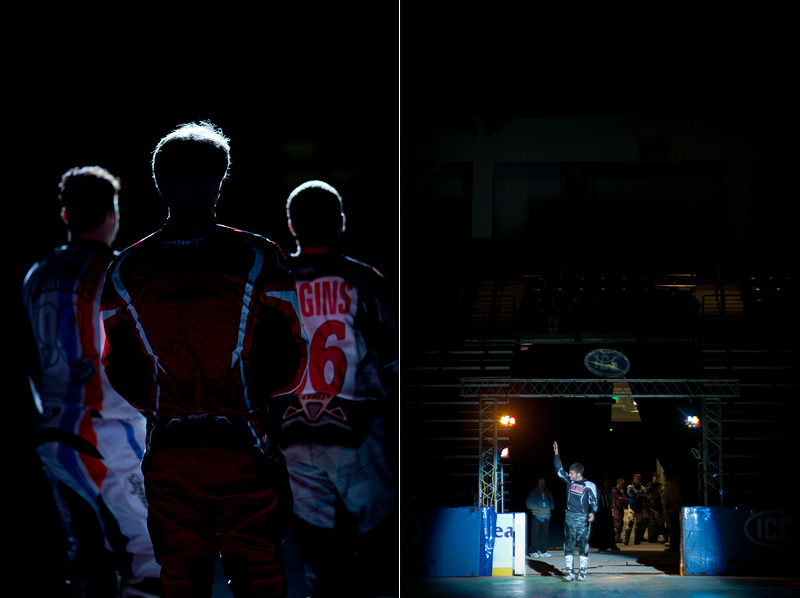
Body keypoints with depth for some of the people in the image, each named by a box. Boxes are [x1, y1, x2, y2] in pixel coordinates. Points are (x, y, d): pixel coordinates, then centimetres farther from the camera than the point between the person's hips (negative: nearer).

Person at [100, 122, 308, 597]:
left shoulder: (125, 272, 0)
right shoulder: (256, 260, -8)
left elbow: (123, 376, 6)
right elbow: (288, 365, -3)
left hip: (169, 452, 3)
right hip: (243, 448, -2)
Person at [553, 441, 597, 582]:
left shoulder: (589, 486, -6)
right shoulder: (569, 481, 8)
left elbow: (593, 501, -7)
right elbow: (559, 470, 16)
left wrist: (592, 513, -24)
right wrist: (556, 454, 11)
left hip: (583, 518, -4)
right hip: (570, 517, 4)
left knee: (583, 545, 0)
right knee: (569, 544, 1)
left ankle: (582, 572, 6)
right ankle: (569, 573, 3)